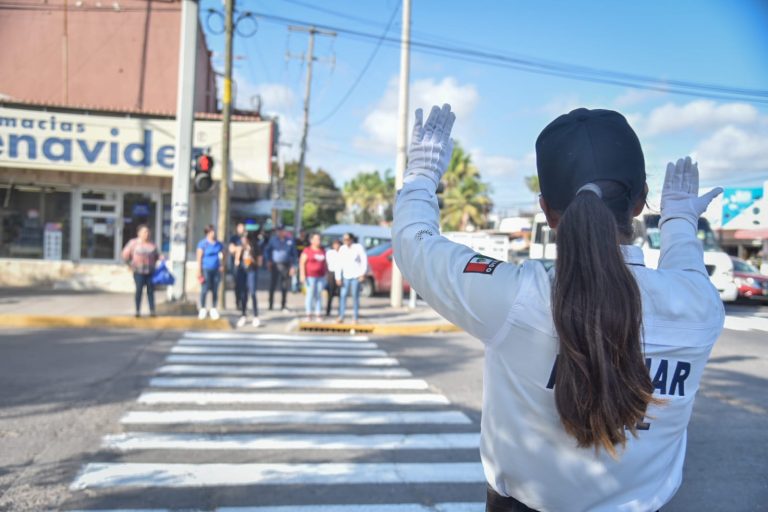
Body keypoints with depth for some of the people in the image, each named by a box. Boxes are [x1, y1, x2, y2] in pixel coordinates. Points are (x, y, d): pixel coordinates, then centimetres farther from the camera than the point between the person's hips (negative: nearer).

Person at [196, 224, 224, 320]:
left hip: (216, 270, 4)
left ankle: (214, 310, 15)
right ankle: (202, 309, 6)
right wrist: (199, 271, -9)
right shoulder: (202, 244, -3)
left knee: (215, 290, 6)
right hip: (206, 269, -4)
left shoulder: (219, 244, 9)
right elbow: (199, 258, -5)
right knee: (205, 290, -6)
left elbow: (222, 254, 23)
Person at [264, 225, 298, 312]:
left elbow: (294, 254, 7)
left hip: (285, 266, 1)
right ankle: (270, 305, 10)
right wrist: (268, 261, -1)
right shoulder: (273, 239, -1)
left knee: (284, 287, 5)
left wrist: (293, 266, 1)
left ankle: (283, 306, 14)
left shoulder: (290, 241, 1)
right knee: (272, 285, 1)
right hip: (274, 265, -1)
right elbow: (267, 250, 9)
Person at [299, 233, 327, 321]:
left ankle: (318, 315, 8)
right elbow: (302, 262, -7)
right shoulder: (307, 250, -4)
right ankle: (308, 315, 0)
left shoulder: (322, 250, 12)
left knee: (319, 295, 5)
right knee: (310, 294, -5)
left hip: (321, 276, 5)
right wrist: (302, 275, -14)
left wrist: (326, 273, 13)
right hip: (310, 276, -5)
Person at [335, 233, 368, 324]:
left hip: (356, 275, -3)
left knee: (355, 296, -2)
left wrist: (362, 273, -13)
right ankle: (341, 317, 1)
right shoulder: (342, 249, 4)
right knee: (343, 295, -3)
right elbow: (339, 264, 2)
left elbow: (364, 261, -6)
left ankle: (355, 318, 4)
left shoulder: (358, 247, -6)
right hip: (346, 276, 3)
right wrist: (338, 277, -3)